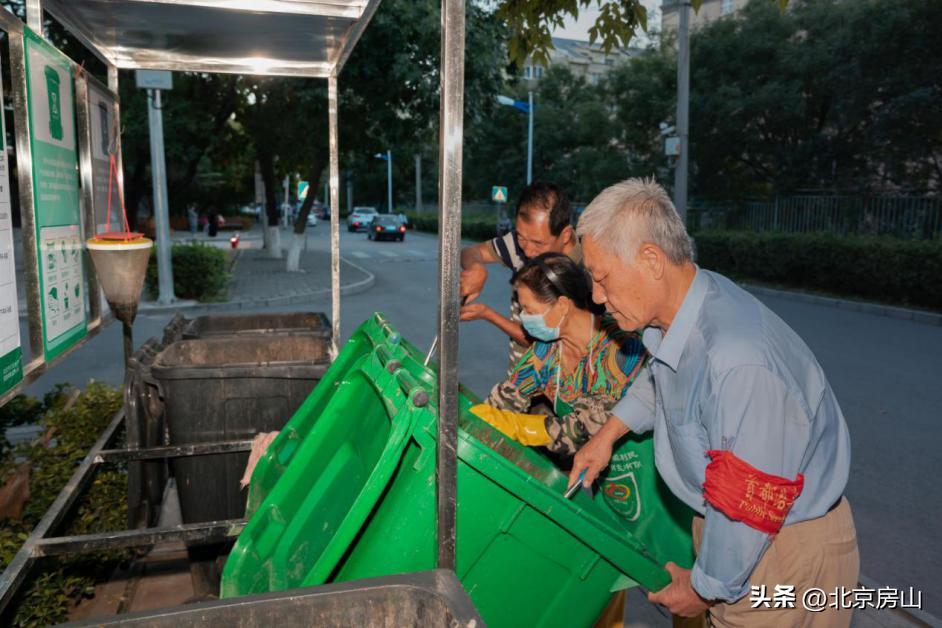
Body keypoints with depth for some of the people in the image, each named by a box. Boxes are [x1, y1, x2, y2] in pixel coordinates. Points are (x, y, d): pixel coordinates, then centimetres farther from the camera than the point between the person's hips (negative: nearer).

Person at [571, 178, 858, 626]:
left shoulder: (740, 364, -37)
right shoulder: (680, 305, -10)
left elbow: (749, 507, -27)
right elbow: (661, 376, 16)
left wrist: (705, 587, -11)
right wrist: (608, 432, 13)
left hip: (785, 549, -7)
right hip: (723, 522, 7)